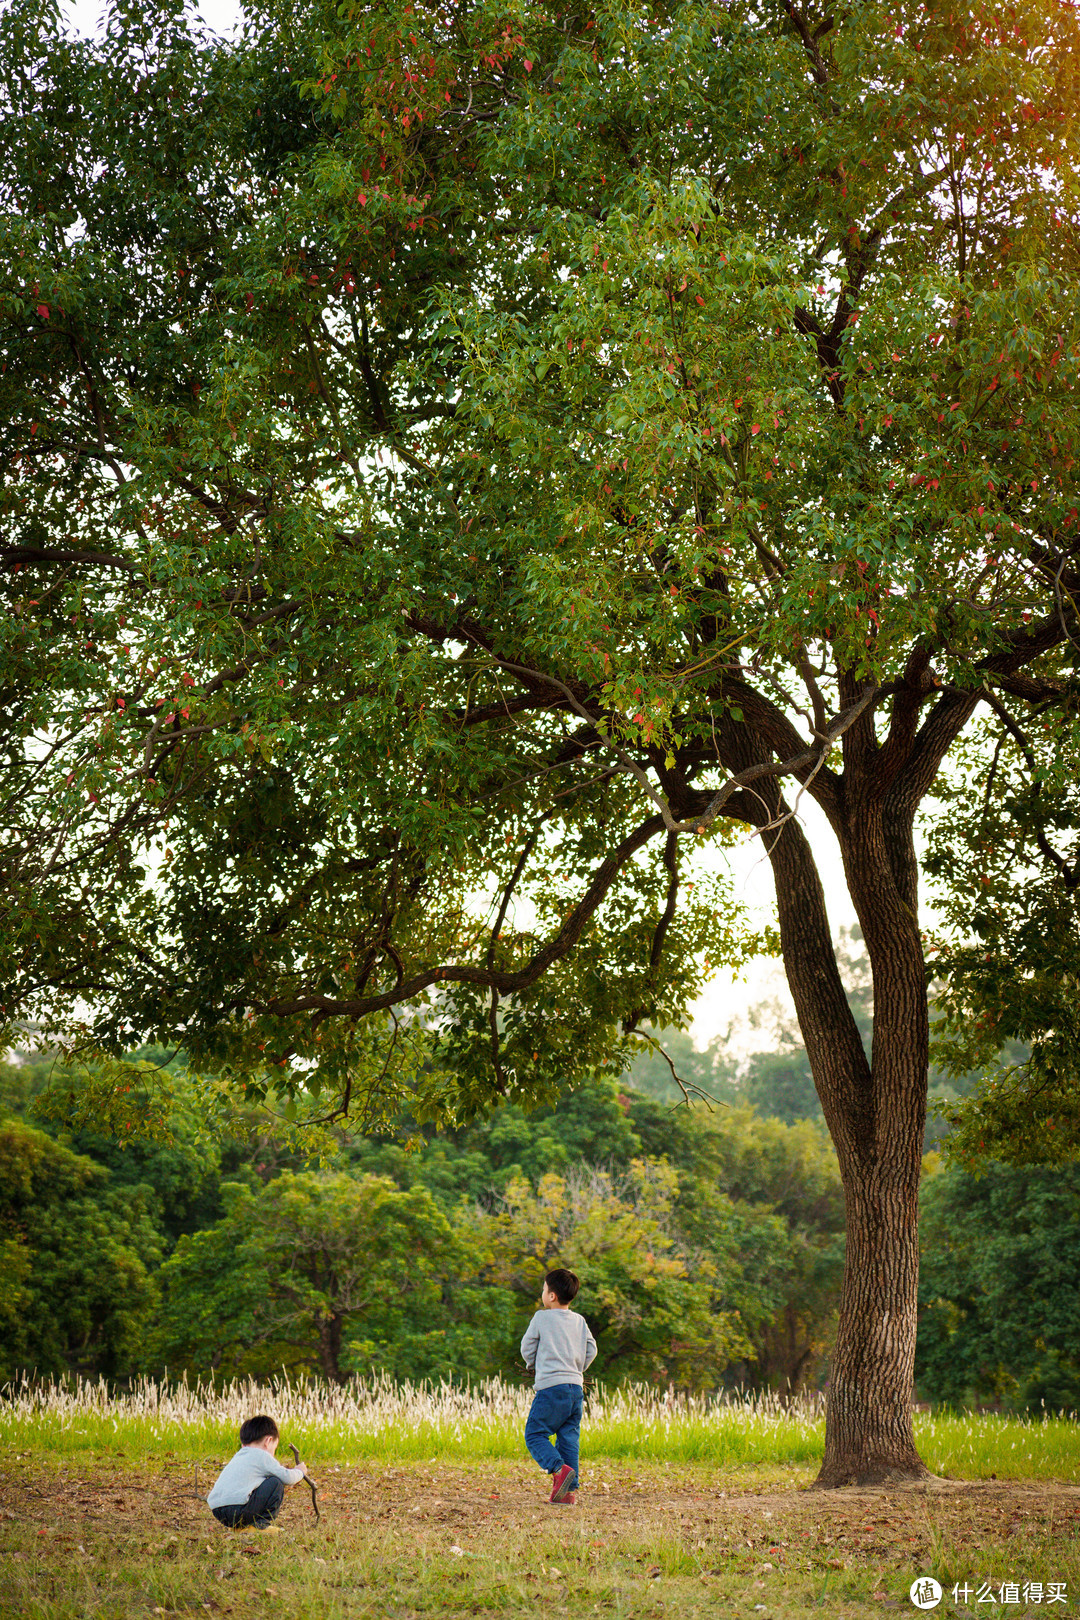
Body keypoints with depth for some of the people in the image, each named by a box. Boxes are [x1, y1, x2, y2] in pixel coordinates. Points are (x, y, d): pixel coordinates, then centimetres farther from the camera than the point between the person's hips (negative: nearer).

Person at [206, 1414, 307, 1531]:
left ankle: (238, 1526, 19)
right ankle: (262, 1524, 4)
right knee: (276, 1484, 5)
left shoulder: (238, 1456, 28)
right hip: (238, 1510, -8)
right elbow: (287, 1478, 4)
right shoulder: (262, 1456, 4)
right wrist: (300, 1472, 24)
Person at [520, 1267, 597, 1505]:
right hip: (576, 1387, 6)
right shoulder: (579, 1321, 13)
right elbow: (591, 1350, 12)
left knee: (535, 1434, -1)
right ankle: (569, 1491, 2)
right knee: (569, 1437, 8)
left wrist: (533, 1365, 26)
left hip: (551, 1387, -6)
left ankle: (559, 1469, -23)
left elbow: (527, 1347, 6)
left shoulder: (541, 1318, 0)